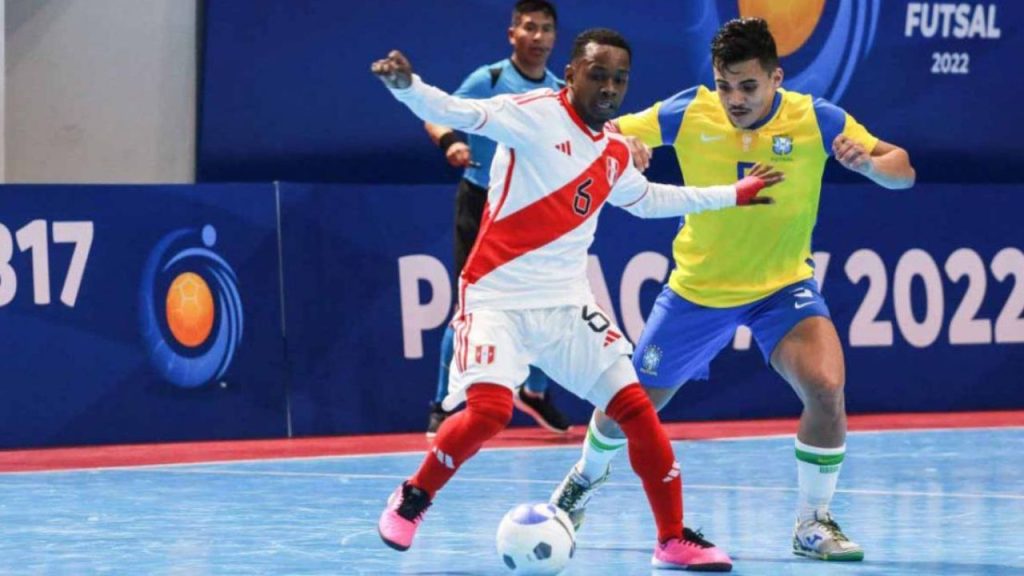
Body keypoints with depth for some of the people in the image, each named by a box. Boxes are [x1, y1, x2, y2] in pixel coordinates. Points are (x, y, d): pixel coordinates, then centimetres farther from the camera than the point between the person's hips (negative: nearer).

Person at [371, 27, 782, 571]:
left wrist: (732, 195, 33)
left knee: (635, 407, 0)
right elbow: (457, 112, -27)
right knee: (488, 410, -24)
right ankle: (410, 499, 3)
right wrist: (406, 86, -47)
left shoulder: (616, 155, 8)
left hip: (567, 304, 6)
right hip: (497, 298, -6)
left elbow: (646, 199, 30)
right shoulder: (536, 114, -13)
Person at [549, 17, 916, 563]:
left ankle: (812, 524, -7)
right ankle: (587, 475, 48)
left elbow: (902, 172, -15)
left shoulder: (815, 119, -18)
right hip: (698, 288, 1)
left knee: (826, 388, -27)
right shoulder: (689, 113, -16)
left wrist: (868, 161, -38)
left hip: (784, 286, -1)